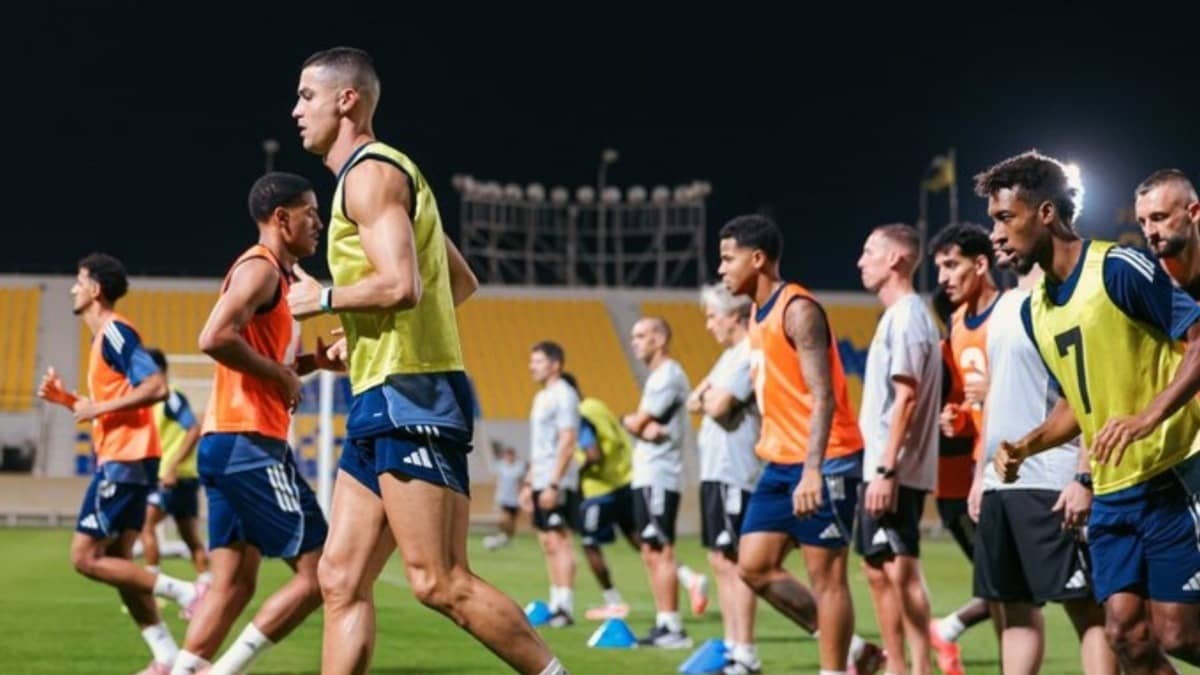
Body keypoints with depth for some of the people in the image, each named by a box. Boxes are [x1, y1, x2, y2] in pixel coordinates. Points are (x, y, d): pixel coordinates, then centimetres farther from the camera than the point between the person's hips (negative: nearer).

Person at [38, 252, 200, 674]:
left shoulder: (114, 332, -12)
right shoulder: (104, 337, 18)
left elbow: (156, 387, -22)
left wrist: (98, 407, -18)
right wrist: (67, 400, 13)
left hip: (125, 461, -10)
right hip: (120, 461, 10)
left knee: (85, 557, -8)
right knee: (115, 561, 9)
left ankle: (184, 592, -10)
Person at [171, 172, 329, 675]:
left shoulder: (275, 275, 22)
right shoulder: (261, 269, -10)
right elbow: (216, 338, -25)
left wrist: (314, 361, 11)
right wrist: (281, 375, -14)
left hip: (229, 444, 10)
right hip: (249, 444, -10)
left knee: (234, 584, 8)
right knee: (320, 571, -7)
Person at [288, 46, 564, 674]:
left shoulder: (370, 173, -9)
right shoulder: (387, 174, 22)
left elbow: (401, 286, -22)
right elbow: (462, 283, 28)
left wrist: (321, 298, -7)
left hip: (408, 397, -10)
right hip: (382, 400, 10)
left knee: (440, 583, -11)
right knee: (341, 580, 4)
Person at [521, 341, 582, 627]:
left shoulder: (564, 395, -11)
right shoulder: (542, 397, 18)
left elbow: (567, 442, -17)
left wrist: (553, 484, -22)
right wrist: (529, 482, 20)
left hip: (558, 484, -9)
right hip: (541, 482, 9)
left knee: (559, 540, -10)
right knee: (548, 544, 9)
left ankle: (565, 607, -10)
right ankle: (556, 604, 12)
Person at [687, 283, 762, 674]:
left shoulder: (750, 354, -13)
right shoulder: (730, 355, 19)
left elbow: (718, 407, -21)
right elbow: (695, 403, 17)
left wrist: (707, 398, 0)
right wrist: (705, 395, -3)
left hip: (735, 474, -10)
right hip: (716, 470, 10)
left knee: (735, 563, -9)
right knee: (720, 562, 12)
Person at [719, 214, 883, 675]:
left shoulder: (798, 310, -14)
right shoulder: (758, 314, 14)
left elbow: (822, 397, -22)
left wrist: (812, 470, -30)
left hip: (824, 463, -9)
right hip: (781, 463, 9)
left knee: (825, 573, -4)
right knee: (754, 566, 6)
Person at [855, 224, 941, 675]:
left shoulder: (907, 317, -13)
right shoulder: (895, 316, 17)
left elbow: (907, 397, -19)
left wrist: (887, 469, -23)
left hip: (896, 473, -10)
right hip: (880, 468, 10)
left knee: (901, 570, -11)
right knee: (878, 570, 13)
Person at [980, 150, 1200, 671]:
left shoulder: (1118, 270, -12)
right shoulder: (1034, 310, 12)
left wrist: (1147, 418, -27)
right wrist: (1025, 446, 6)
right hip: (1113, 493, 7)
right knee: (1126, 632, 0)